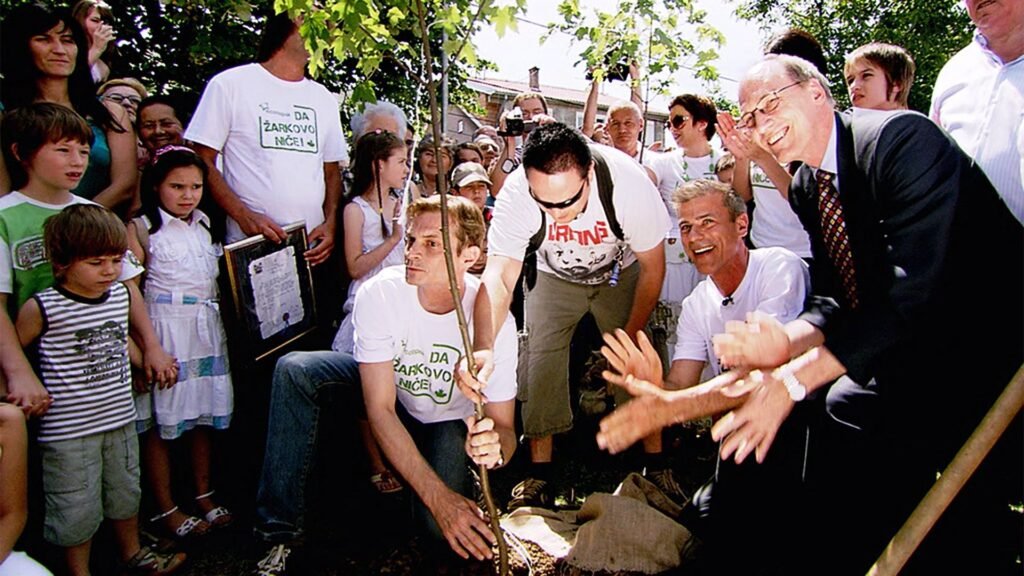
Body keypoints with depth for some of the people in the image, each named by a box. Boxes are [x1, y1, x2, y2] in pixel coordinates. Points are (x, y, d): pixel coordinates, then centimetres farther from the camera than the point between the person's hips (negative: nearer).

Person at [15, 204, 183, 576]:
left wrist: (154, 350, 18)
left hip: (121, 419, 6)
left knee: (126, 492, 21)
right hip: (67, 430, -5)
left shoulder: (122, 295, 1)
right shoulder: (42, 308, -15)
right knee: (76, 509, 6)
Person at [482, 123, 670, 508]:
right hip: (554, 278, 1)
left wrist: (630, 337, -14)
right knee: (539, 359, -11)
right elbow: (499, 277, -41)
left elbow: (653, 268, -20)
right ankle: (540, 473, 2)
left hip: (620, 273, 0)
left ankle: (657, 465, 8)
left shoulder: (629, 182, -35)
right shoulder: (515, 195, -34)